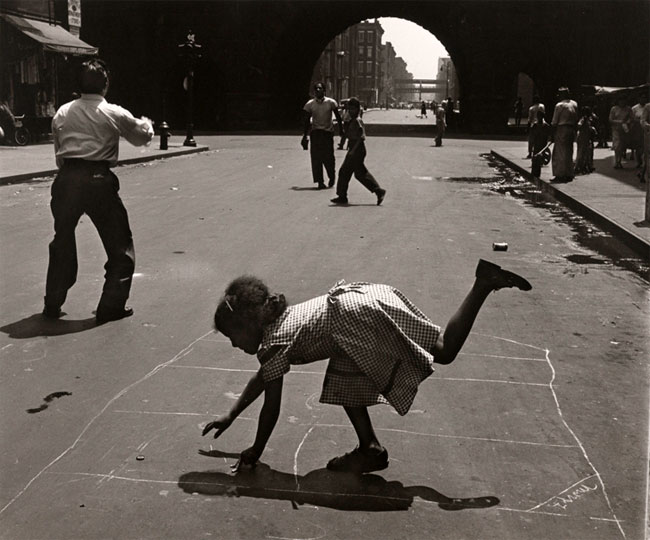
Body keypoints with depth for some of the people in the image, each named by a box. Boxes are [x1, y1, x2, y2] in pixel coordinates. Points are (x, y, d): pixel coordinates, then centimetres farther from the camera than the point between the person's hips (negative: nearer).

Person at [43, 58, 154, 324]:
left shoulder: (62, 113, 8)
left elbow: (58, 152, 11)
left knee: (62, 242, 19)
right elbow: (142, 137, 15)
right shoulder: (115, 114, -1)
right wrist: (146, 124, 37)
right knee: (120, 244, 11)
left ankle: (52, 304, 27)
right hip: (98, 180, -4)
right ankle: (111, 306, 11)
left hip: (67, 180, 4)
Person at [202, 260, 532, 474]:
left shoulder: (275, 345, -3)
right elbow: (260, 380, 36)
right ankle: (369, 449, 18)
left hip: (358, 316, -10)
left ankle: (483, 284, -7)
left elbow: (271, 408, 1)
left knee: (443, 351, -4)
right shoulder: (277, 319, 23)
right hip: (367, 296, 10)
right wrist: (230, 417, 42)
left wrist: (255, 452, 13)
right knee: (343, 380, 16)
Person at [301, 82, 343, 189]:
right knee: (316, 158, -6)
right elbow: (306, 121, 3)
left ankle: (332, 176, 23)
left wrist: (340, 129, 11)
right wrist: (305, 135, 1)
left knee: (328, 157, -4)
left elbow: (337, 116, 8)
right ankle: (320, 181, -1)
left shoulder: (331, 102, -4)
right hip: (315, 132, 1)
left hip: (328, 132, -1)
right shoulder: (309, 104, -1)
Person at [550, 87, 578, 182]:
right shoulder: (574, 104, 9)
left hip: (561, 129, -7)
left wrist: (552, 134, -4)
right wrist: (574, 130, 15)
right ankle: (569, 175, 16)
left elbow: (554, 122, -10)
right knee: (569, 153, 13)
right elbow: (576, 119, 10)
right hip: (571, 130, 7)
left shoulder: (559, 105, -10)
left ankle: (560, 175, -5)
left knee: (560, 153, -2)